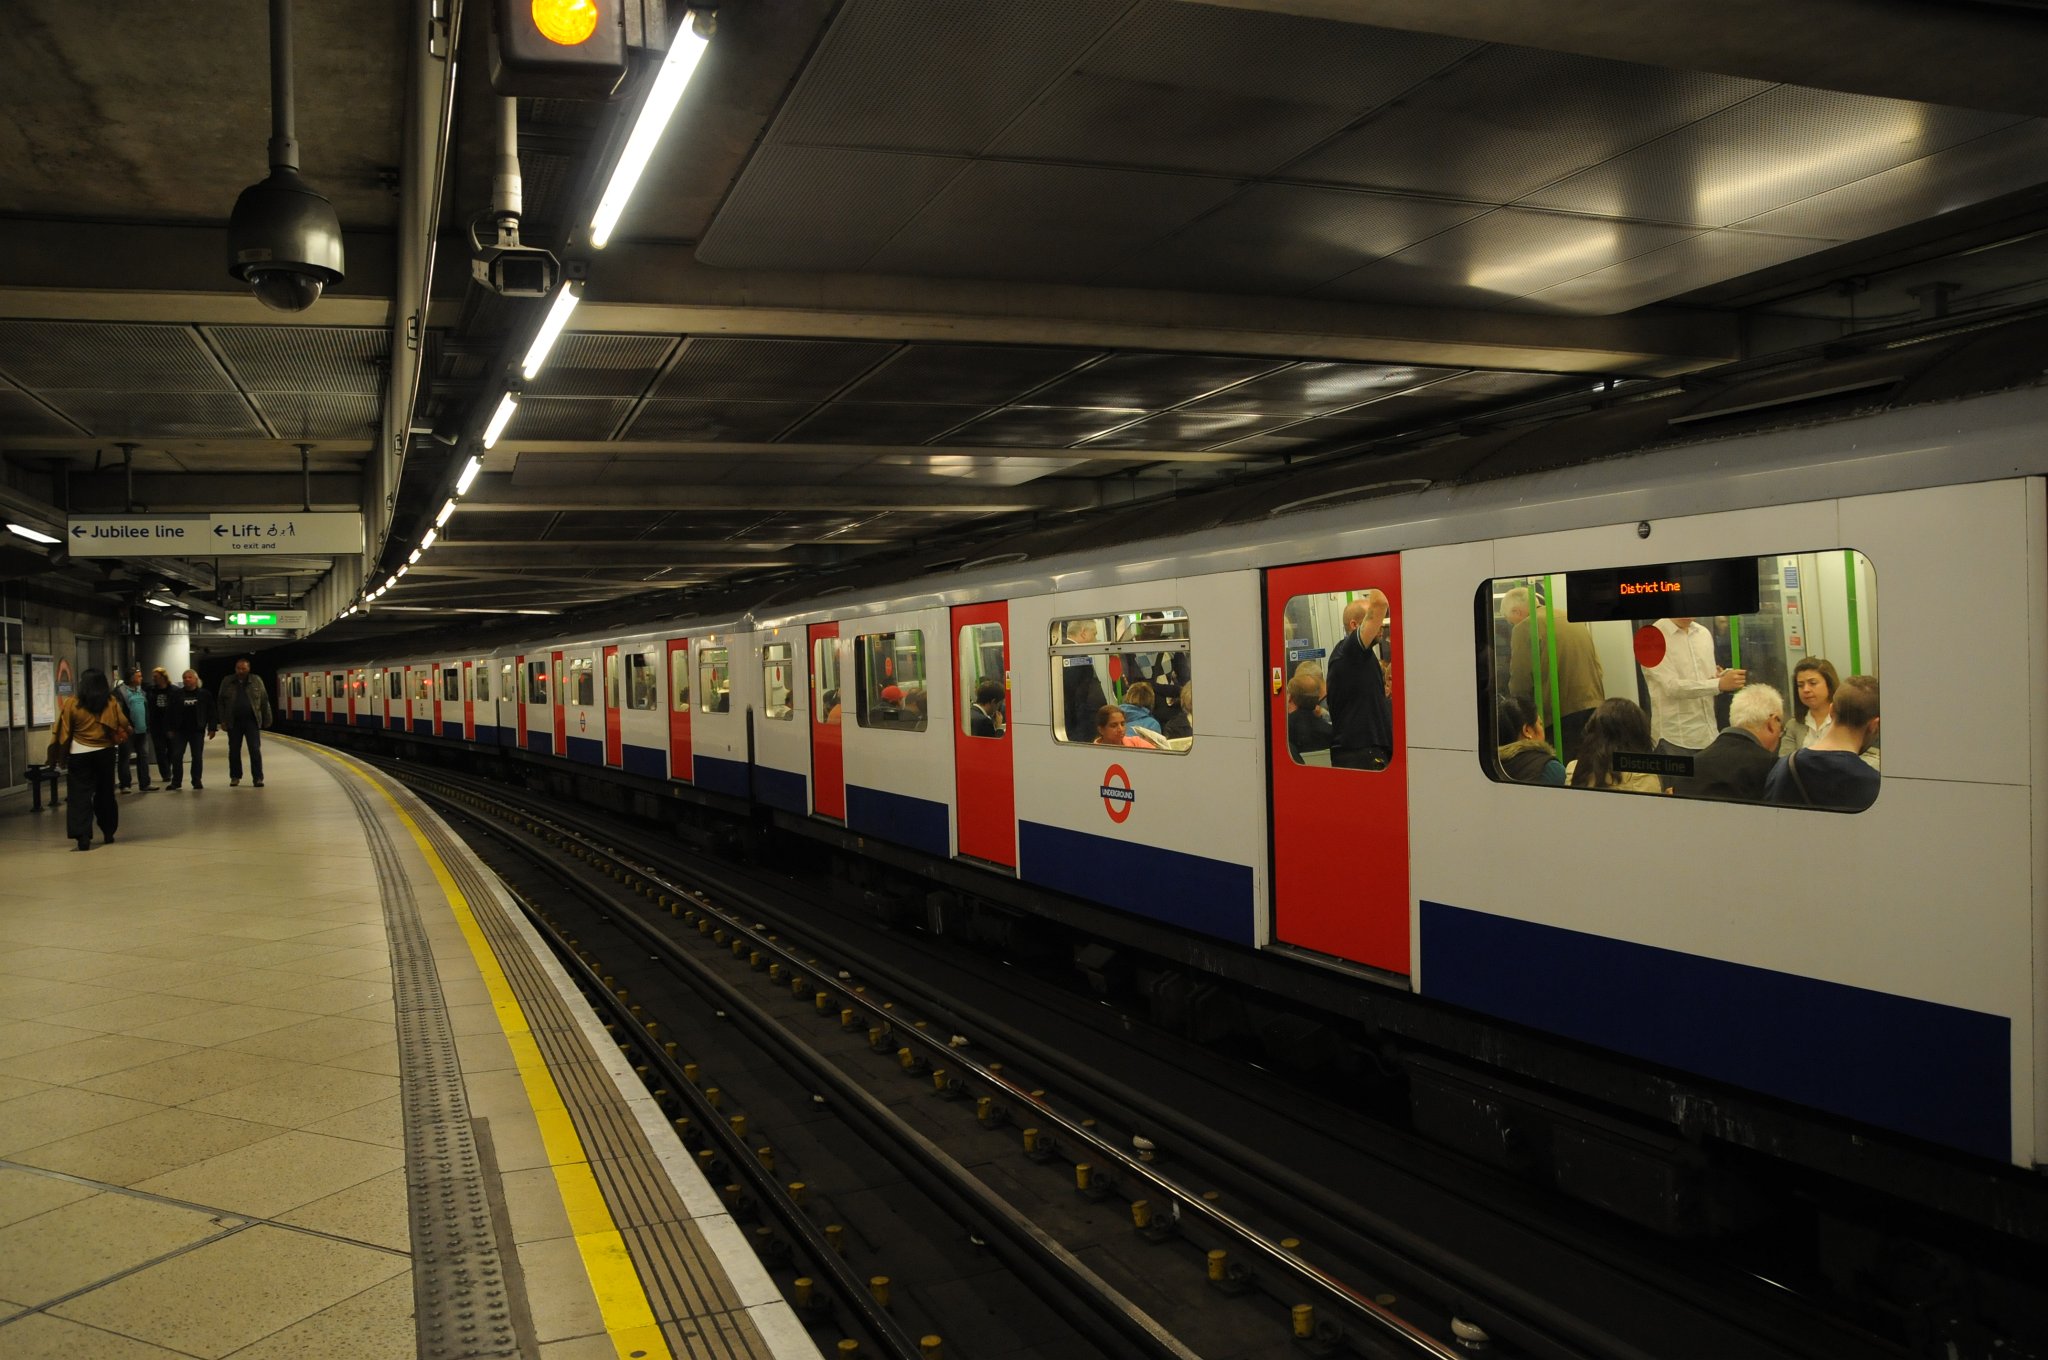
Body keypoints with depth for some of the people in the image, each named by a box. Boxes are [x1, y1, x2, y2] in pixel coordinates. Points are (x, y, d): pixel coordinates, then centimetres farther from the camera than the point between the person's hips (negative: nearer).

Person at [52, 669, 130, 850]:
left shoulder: (73, 703, -6)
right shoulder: (111, 702, -3)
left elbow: (64, 731, -2)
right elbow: (123, 725, -3)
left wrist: (63, 753, 7)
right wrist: (119, 741, 14)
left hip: (79, 754, -2)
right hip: (105, 753, 2)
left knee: (81, 795, 0)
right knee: (105, 793, 14)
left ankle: (83, 836, -10)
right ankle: (108, 833, 20)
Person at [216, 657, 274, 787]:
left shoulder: (256, 681, 3)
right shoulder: (227, 682, 5)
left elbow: (264, 701, 5)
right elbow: (220, 702, 8)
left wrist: (267, 719, 2)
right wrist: (222, 720, 1)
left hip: (252, 720, -2)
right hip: (233, 722, 2)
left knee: (255, 750, -6)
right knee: (234, 751, 9)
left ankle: (258, 777, -3)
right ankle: (235, 777, 20)